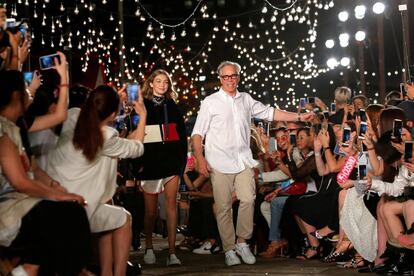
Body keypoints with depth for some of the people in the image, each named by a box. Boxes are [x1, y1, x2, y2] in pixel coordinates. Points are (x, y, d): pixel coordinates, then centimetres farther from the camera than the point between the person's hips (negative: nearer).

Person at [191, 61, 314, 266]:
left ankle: (242, 242, 8)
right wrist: (200, 159, -12)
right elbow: (197, 133, -1)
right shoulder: (210, 102, 1)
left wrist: (299, 117, 12)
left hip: (243, 160, 3)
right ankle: (229, 249, 8)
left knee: (248, 199, -9)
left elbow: (270, 113, 18)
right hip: (220, 162, -3)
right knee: (223, 207, -2)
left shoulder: (246, 99, 13)